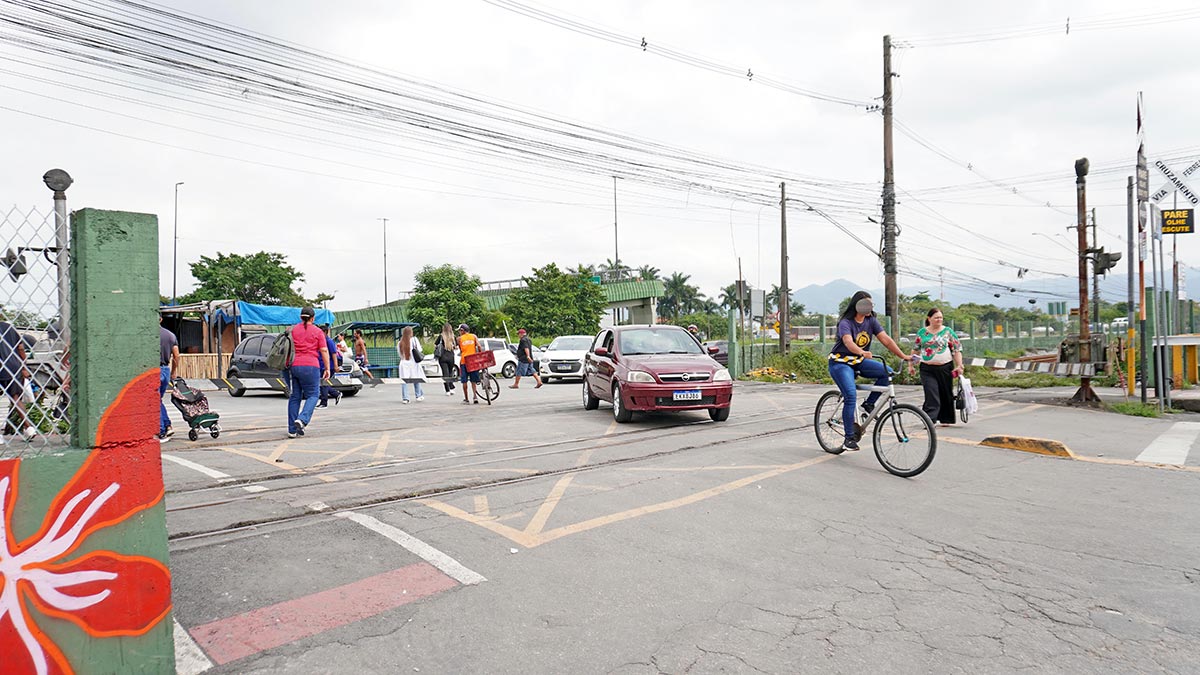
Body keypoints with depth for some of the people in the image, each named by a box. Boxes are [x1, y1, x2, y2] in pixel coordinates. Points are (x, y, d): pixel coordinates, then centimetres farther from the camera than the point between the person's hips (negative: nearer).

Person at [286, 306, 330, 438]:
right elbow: (324, 351, -2)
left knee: (294, 397, 8)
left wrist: (286, 365, 19)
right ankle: (302, 420, -17)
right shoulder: (317, 331, 3)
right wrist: (327, 368, 2)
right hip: (310, 366, -4)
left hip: (293, 366, 4)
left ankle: (292, 430, 8)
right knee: (313, 395, 6)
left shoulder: (292, 330, 12)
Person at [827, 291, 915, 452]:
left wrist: (903, 356, -19)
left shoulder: (871, 321, -1)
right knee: (851, 396, -22)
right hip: (840, 363, -6)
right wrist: (862, 352, -56)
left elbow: (886, 339, -8)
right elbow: (848, 342, -38)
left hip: (859, 362, 6)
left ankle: (869, 403, 1)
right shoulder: (845, 323, -19)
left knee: (887, 372, -17)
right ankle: (850, 438, -13)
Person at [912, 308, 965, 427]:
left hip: (945, 368, 1)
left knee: (946, 394, 10)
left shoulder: (948, 331, 3)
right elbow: (915, 350, 16)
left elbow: (957, 349, 1)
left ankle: (946, 419, 23)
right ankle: (930, 420, -15)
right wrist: (910, 364, 13)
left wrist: (959, 365, -7)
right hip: (927, 369, -1)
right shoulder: (922, 332, 6)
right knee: (931, 394, -11)